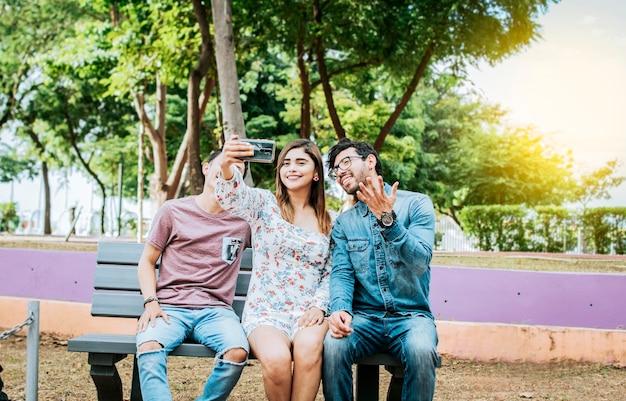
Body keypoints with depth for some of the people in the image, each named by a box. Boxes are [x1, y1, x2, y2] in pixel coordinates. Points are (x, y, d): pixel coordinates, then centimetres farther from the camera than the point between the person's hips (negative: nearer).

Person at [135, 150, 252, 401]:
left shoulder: (244, 219, 11)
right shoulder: (173, 211, 8)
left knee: (237, 352, -31)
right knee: (149, 347, -34)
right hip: (170, 308, -1)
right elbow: (147, 262, 11)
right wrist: (151, 303, -4)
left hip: (215, 310, 1)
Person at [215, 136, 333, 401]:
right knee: (276, 359, -32)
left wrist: (319, 306, -8)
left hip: (307, 314, 2)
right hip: (265, 312, -1)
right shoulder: (265, 204, 2)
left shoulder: (329, 223, 11)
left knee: (308, 347, -34)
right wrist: (226, 167, -42)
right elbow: (233, 199, -20)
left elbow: (331, 273, 11)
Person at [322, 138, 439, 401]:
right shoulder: (343, 223, 12)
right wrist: (340, 309, -22)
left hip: (411, 316, -2)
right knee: (333, 345, -31)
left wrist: (387, 219, -26)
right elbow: (341, 274, 0)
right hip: (364, 317, 2)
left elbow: (419, 263, -13)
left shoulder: (416, 204, 1)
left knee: (421, 351, -35)